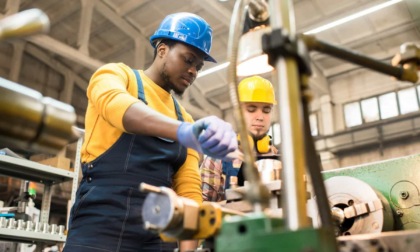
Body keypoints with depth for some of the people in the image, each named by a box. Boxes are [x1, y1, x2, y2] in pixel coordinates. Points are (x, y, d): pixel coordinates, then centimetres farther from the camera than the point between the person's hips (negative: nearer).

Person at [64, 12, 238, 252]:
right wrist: (185, 131, -37)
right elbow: (115, 105, -19)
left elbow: (189, 188, 8)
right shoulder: (115, 75, 6)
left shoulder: (185, 119, 18)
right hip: (101, 223, -4)